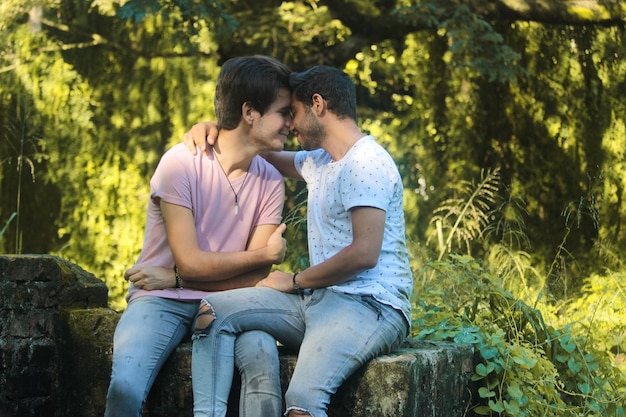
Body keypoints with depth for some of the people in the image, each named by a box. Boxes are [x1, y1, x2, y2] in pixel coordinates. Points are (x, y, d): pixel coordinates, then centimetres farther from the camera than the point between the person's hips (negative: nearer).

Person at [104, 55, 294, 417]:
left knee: (263, 359, -31)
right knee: (125, 386, -30)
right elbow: (190, 262, -13)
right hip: (162, 302, -2)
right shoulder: (181, 164, -12)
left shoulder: (270, 182, 1)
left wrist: (174, 278, -10)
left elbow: (255, 277, -3)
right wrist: (266, 253, -5)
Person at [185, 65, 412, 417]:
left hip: (369, 306, -10)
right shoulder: (320, 161, 20)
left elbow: (364, 253, -19)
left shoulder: (366, 163, -10)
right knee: (215, 310, -7)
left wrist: (296, 281, -7)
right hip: (320, 298, 10)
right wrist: (215, 129, 17)